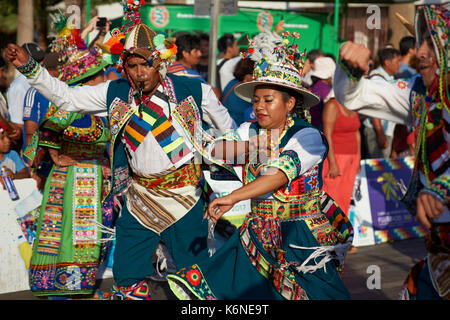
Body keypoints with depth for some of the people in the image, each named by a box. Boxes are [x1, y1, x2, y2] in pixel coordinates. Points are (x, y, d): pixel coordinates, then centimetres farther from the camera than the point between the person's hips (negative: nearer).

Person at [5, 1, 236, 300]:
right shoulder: (116, 93, -1)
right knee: (128, 277, 8)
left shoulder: (193, 90, -8)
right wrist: (29, 67, -9)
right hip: (138, 197, 3)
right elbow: (66, 97, 2)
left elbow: (229, 131, 6)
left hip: (184, 196, -3)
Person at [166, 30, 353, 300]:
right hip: (261, 235, 5)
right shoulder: (251, 131, 7)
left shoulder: (308, 136, -13)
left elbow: (280, 174, -27)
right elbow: (215, 150, -2)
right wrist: (250, 147, -18)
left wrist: (233, 198, -36)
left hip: (301, 237, -5)